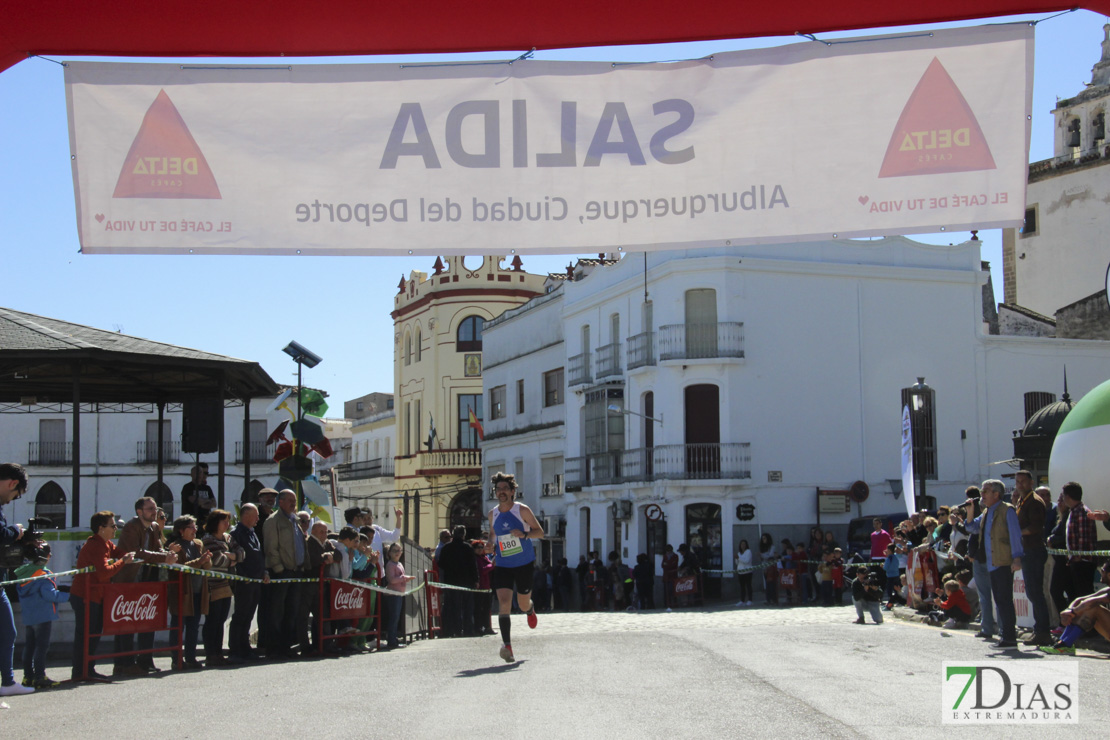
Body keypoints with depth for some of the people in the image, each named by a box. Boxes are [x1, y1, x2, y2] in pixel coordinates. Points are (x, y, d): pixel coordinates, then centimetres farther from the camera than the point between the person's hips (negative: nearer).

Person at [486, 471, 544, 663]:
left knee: (523, 604, 11)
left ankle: (530, 611, 51)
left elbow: (540, 532, -5)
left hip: (524, 564, -2)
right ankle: (507, 645, -22)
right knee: (504, 602, -18)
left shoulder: (522, 510, -9)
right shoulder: (493, 514, 2)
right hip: (502, 565, 2)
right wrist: (491, 544, 0)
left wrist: (524, 534, -24)